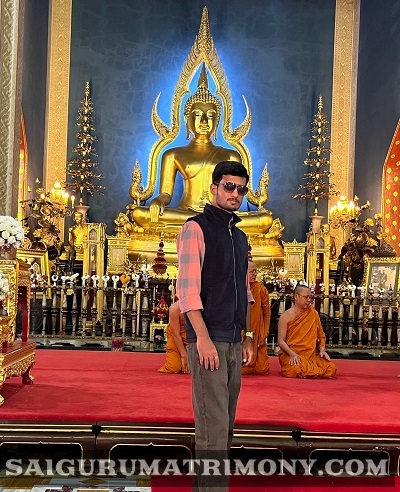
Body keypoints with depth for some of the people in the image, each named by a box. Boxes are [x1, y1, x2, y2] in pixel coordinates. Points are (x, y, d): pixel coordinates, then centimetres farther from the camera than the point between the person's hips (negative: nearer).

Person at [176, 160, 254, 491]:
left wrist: (248, 337, 16)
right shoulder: (196, 228, -5)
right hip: (209, 340, -7)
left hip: (234, 342, 8)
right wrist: (203, 338, -18)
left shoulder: (241, 237, 17)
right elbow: (187, 288, -13)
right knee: (213, 426, -7)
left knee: (226, 423, 13)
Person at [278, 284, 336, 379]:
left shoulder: (313, 314, 11)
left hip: (312, 354, 4)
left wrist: (322, 350, -2)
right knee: (296, 370, -37)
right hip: (291, 355, -4)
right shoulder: (286, 317, 2)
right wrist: (292, 353, -19)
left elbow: (321, 336, 16)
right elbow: (281, 341, -3)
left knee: (331, 368, -23)